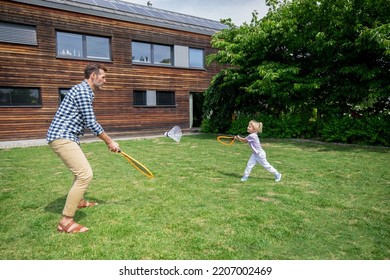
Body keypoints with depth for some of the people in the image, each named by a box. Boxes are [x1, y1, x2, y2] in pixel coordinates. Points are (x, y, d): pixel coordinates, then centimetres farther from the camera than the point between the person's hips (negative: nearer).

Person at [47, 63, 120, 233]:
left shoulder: (84, 91, 19)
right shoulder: (83, 90, -13)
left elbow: (88, 123, 23)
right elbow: (91, 123, -17)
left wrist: (107, 140, 19)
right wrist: (109, 141, -7)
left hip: (65, 137, 11)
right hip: (62, 138, -11)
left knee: (82, 170, 26)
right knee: (85, 174, -17)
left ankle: (78, 201, 46)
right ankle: (66, 221, -10)